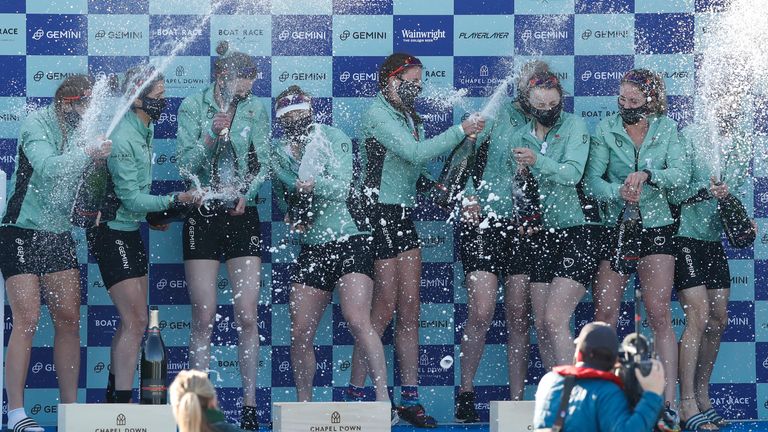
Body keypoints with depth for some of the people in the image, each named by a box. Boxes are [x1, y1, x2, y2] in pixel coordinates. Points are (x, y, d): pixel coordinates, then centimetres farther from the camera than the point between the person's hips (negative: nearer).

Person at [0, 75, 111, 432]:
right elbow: (48, 168, -26)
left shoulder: (82, 132, 7)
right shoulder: (36, 124, -11)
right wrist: (87, 154, -25)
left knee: (69, 319, 2)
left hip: (59, 235, 6)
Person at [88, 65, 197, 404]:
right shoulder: (122, 139, -22)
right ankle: (122, 406, -12)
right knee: (135, 322, -13)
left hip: (131, 231, 10)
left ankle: (113, 398, 22)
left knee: (132, 321, 14)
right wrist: (174, 200, -23)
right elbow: (132, 199, -23)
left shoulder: (146, 130, 8)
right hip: (111, 233, -10)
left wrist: (154, 214, 14)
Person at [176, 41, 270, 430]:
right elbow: (185, 165, -5)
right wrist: (210, 138, -21)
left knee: (247, 314, -5)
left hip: (242, 216, 1)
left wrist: (247, 192, -9)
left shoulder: (256, 109, 5)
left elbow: (264, 164, 8)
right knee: (204, 317, -3)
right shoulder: (193, 107, -1)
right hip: (203, 217, -1)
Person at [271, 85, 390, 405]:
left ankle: (383, 399, -23)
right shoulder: (279, 153, 12)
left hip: (350, 240, -6)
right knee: (300, 333, 1)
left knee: (357, 319, -22)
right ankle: (303, 405, 15)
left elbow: (343, 188, -16)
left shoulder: (335, 139, -4)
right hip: (312, 248, 6)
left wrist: (315, 185, -33)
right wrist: (293, 216, 6)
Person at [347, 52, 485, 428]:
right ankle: (355, 393, -2)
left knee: (409, 309, 5)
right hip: (379, 214, -8)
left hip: (403, 216, 8)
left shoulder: (410, 118, 16)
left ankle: (410, 398, 7)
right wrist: (461, 131, -18)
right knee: (384, 308, -9)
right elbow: (415, 154, -21)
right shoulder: (378, 115, -10)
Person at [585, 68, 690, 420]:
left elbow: (681, 173, -9)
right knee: (604, 314, -3)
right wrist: (619, 192, -25)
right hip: (614, 227, 0)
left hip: (655, 227, 0)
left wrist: (646, 174, -26)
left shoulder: (666, 129, 4)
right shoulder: (606, 130, 2)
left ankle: (669, 401, -8)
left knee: (659, 314, -6)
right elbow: (592, 180, -6)